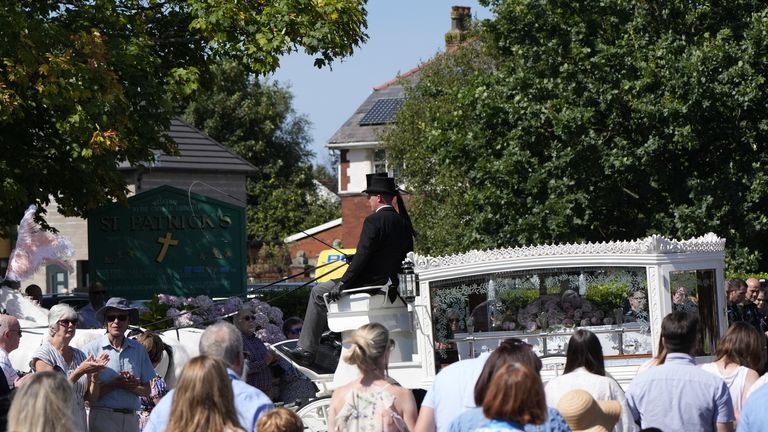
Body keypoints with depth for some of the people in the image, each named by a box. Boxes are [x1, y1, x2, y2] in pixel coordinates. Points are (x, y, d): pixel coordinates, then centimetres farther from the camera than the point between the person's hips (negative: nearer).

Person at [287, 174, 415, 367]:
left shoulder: (373, 221, -15)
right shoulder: (403, 223, 9)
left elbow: (361, 256, -21)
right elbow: (407, 256, 16)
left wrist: (342, 283, -18)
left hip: (371, 284, -8)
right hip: (392, 287, 8)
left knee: (319, 292, 4)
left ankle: (306, 350, 1)